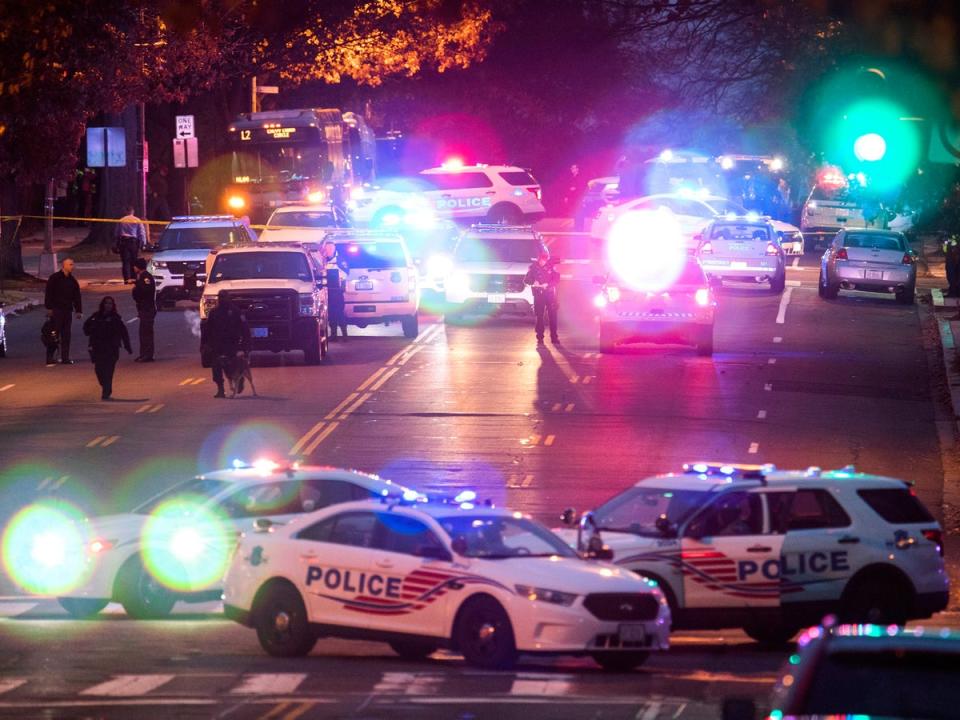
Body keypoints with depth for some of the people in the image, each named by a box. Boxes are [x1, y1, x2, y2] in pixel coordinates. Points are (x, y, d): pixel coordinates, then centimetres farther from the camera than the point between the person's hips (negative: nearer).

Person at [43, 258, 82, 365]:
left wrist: (78, 310, 10)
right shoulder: (54, 278, -3)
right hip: (56, 310, -6)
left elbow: (76, 297, 17)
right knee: (54, 334, -7)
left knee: (66, 335, 4)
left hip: (67, 311, 6)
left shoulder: (72, 281, 14)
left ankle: (65, 358, 7)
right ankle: (49, 358, -5)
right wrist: (49, 308, -12)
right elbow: (48, 294, -5)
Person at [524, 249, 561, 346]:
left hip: (550, 294, 0)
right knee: (539, 317, 0)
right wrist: (533, 282, -20)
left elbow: (557, 280, -4)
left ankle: (554, 337, 5)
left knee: (553, 316, -2)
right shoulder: (534, 267, 0)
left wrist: (547, 284, -19)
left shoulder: (551, 266, -1)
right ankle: (540, 338, 5)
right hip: (538, 295, 0)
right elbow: (526, 279, 1)